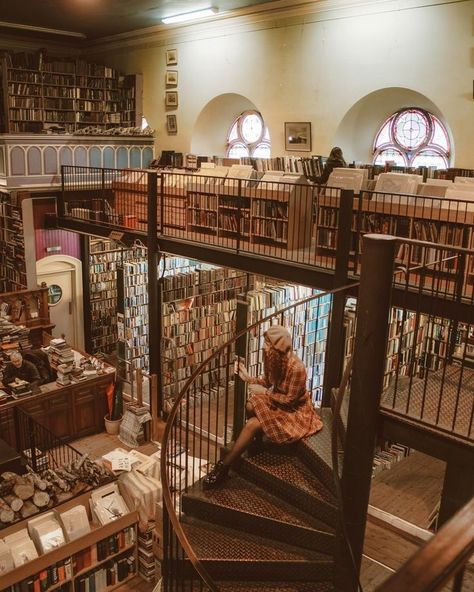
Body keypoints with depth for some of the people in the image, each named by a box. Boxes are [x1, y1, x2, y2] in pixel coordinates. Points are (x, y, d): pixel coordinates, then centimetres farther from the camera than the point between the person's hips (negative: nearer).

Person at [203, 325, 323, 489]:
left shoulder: (296, 368, -31)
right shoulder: (275, 359, -6)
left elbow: (290, 399, -25)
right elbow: (268, 381, 9)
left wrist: (264, 392, -19)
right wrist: (248, 378, -5)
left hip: (294, 411, -8)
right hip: (279, 401, 8)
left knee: (252, 425, -20)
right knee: (251, 406, -13)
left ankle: (223, 467, -11)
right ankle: (256, 444, 9)